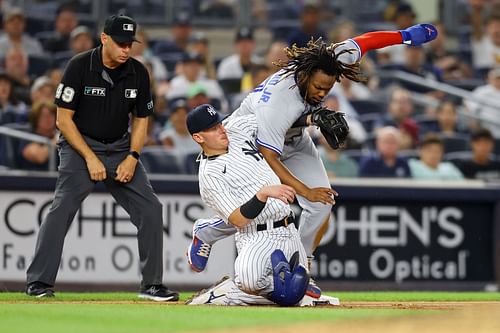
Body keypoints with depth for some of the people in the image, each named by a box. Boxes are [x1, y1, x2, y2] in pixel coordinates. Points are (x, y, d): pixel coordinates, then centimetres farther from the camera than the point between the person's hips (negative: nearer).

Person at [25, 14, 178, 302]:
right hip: (80, 146, -4)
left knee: (150, 208, -5)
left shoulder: (138, 72, -2)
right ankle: (39, 283, -20)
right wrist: (90, 159, -18)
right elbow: (64, 119, -12)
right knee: (62, 208, -23)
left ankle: (152, 285, 6)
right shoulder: (80, 66, -15)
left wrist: (132, 157, -7)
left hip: (121, 149, 4)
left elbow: (141, 119, 9)